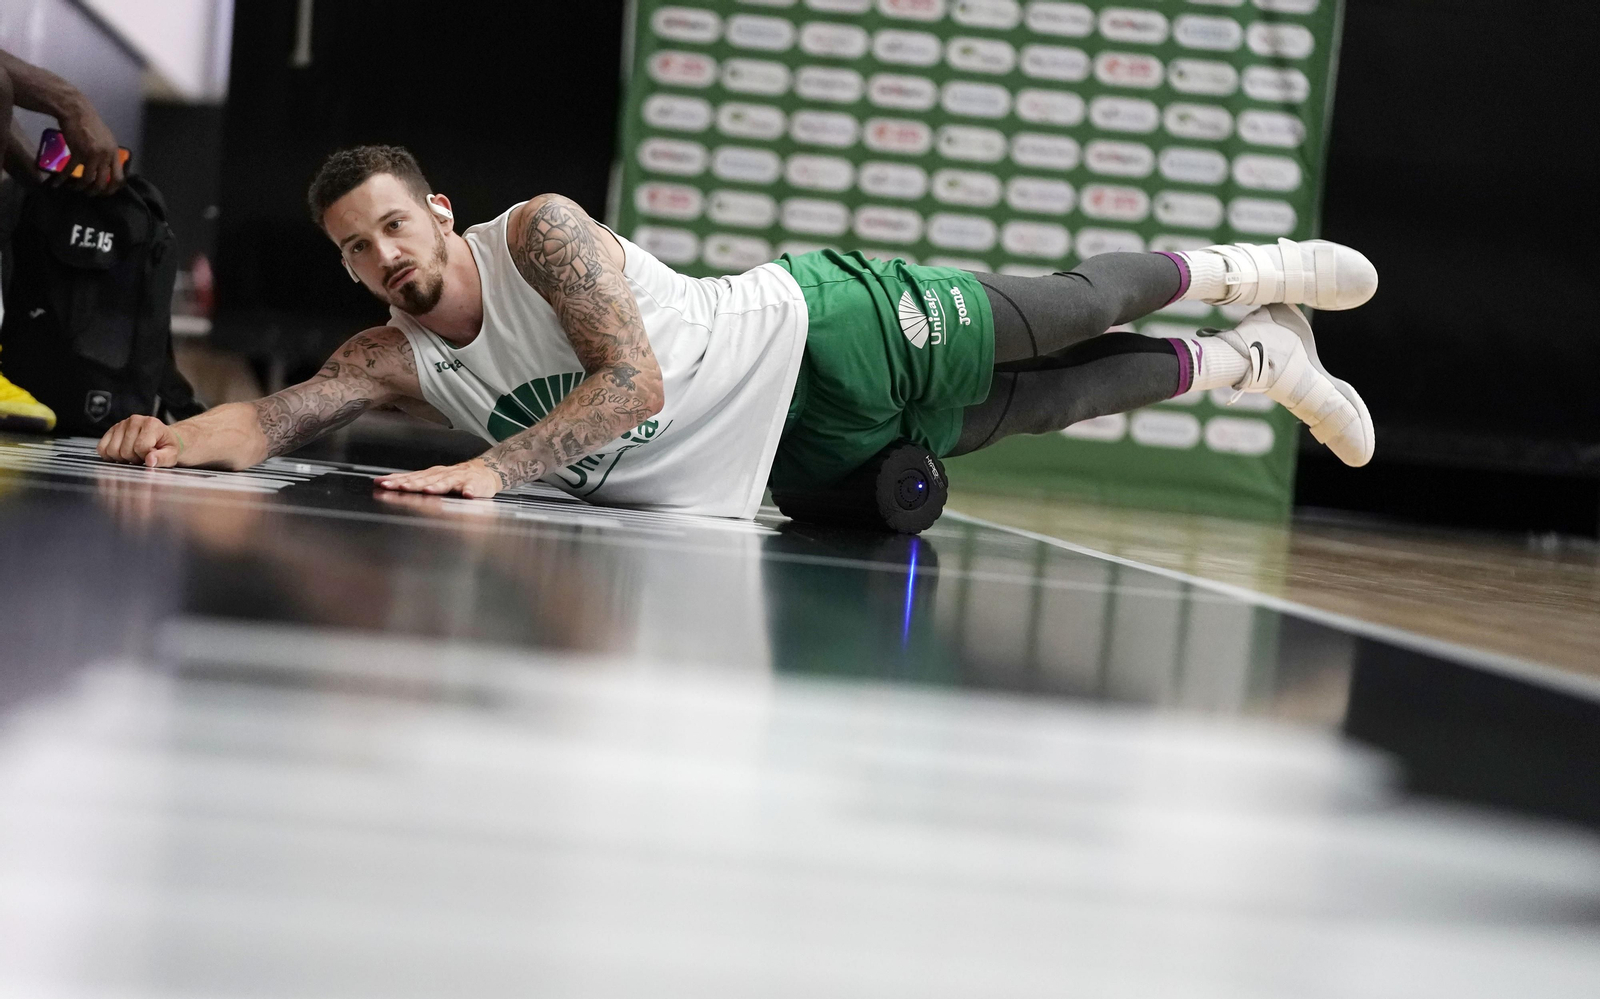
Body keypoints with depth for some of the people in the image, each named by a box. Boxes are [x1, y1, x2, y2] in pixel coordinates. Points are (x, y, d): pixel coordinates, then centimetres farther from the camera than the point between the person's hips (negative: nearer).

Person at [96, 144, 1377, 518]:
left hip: (831, 333, -4)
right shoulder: (392, 359, -6)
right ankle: (1248, 360, 34)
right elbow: (269, 420, -16)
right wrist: (179, 435, -38)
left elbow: (637, 382, -34)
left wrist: (490, 469, -44)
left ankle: (1239, 273, 34)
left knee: (1055, 318, 6)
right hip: (813, 446, 4)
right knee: (1040, 402, 15)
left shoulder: (539, 232, -24)